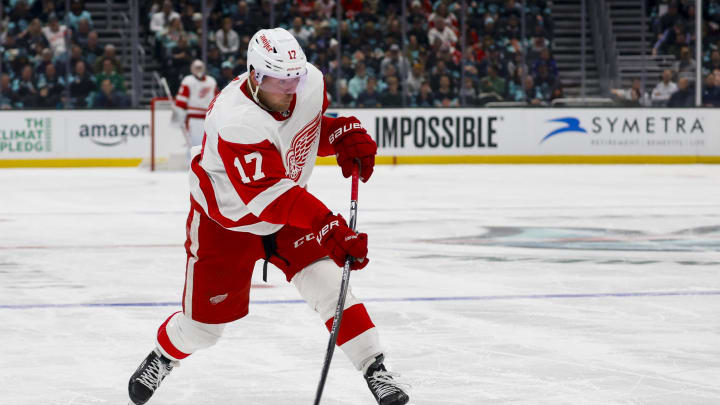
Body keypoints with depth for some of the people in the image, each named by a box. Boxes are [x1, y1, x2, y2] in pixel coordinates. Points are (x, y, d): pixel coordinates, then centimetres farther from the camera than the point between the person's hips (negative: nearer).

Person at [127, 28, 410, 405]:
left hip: (290, 211, 5)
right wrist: (328, 226, -53)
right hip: (225, 220, -4)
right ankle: (163, 355, 39)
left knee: (326, 282, -16)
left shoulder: (311, 83, -16)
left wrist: (346, 133, -14)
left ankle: (376, 370, -10)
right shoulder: (235, 121, -38)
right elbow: (270, 195, -43)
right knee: (205, 323, 5)